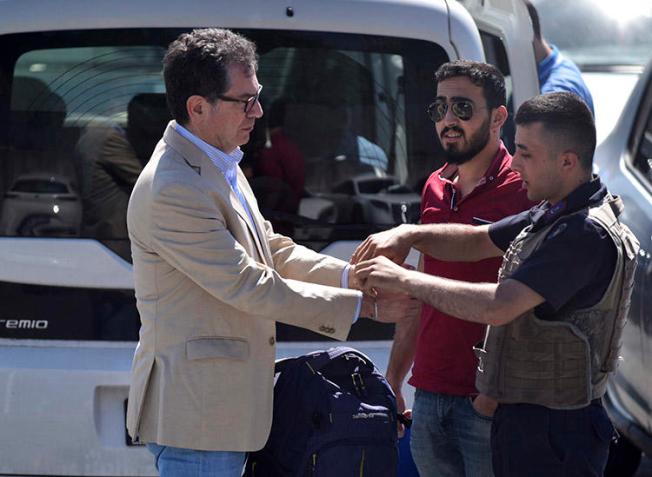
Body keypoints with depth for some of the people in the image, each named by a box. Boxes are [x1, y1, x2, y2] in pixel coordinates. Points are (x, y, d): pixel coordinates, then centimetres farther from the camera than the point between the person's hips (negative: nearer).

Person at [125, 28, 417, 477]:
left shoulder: (221, 166, 11)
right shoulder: (171, 190, -22)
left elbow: (271, 251, 17)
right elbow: (250, 286, -20)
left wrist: (352, 275, 2)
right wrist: (362, 305, -14)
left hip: (225, 406, 10)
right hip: (195, 409, -10)